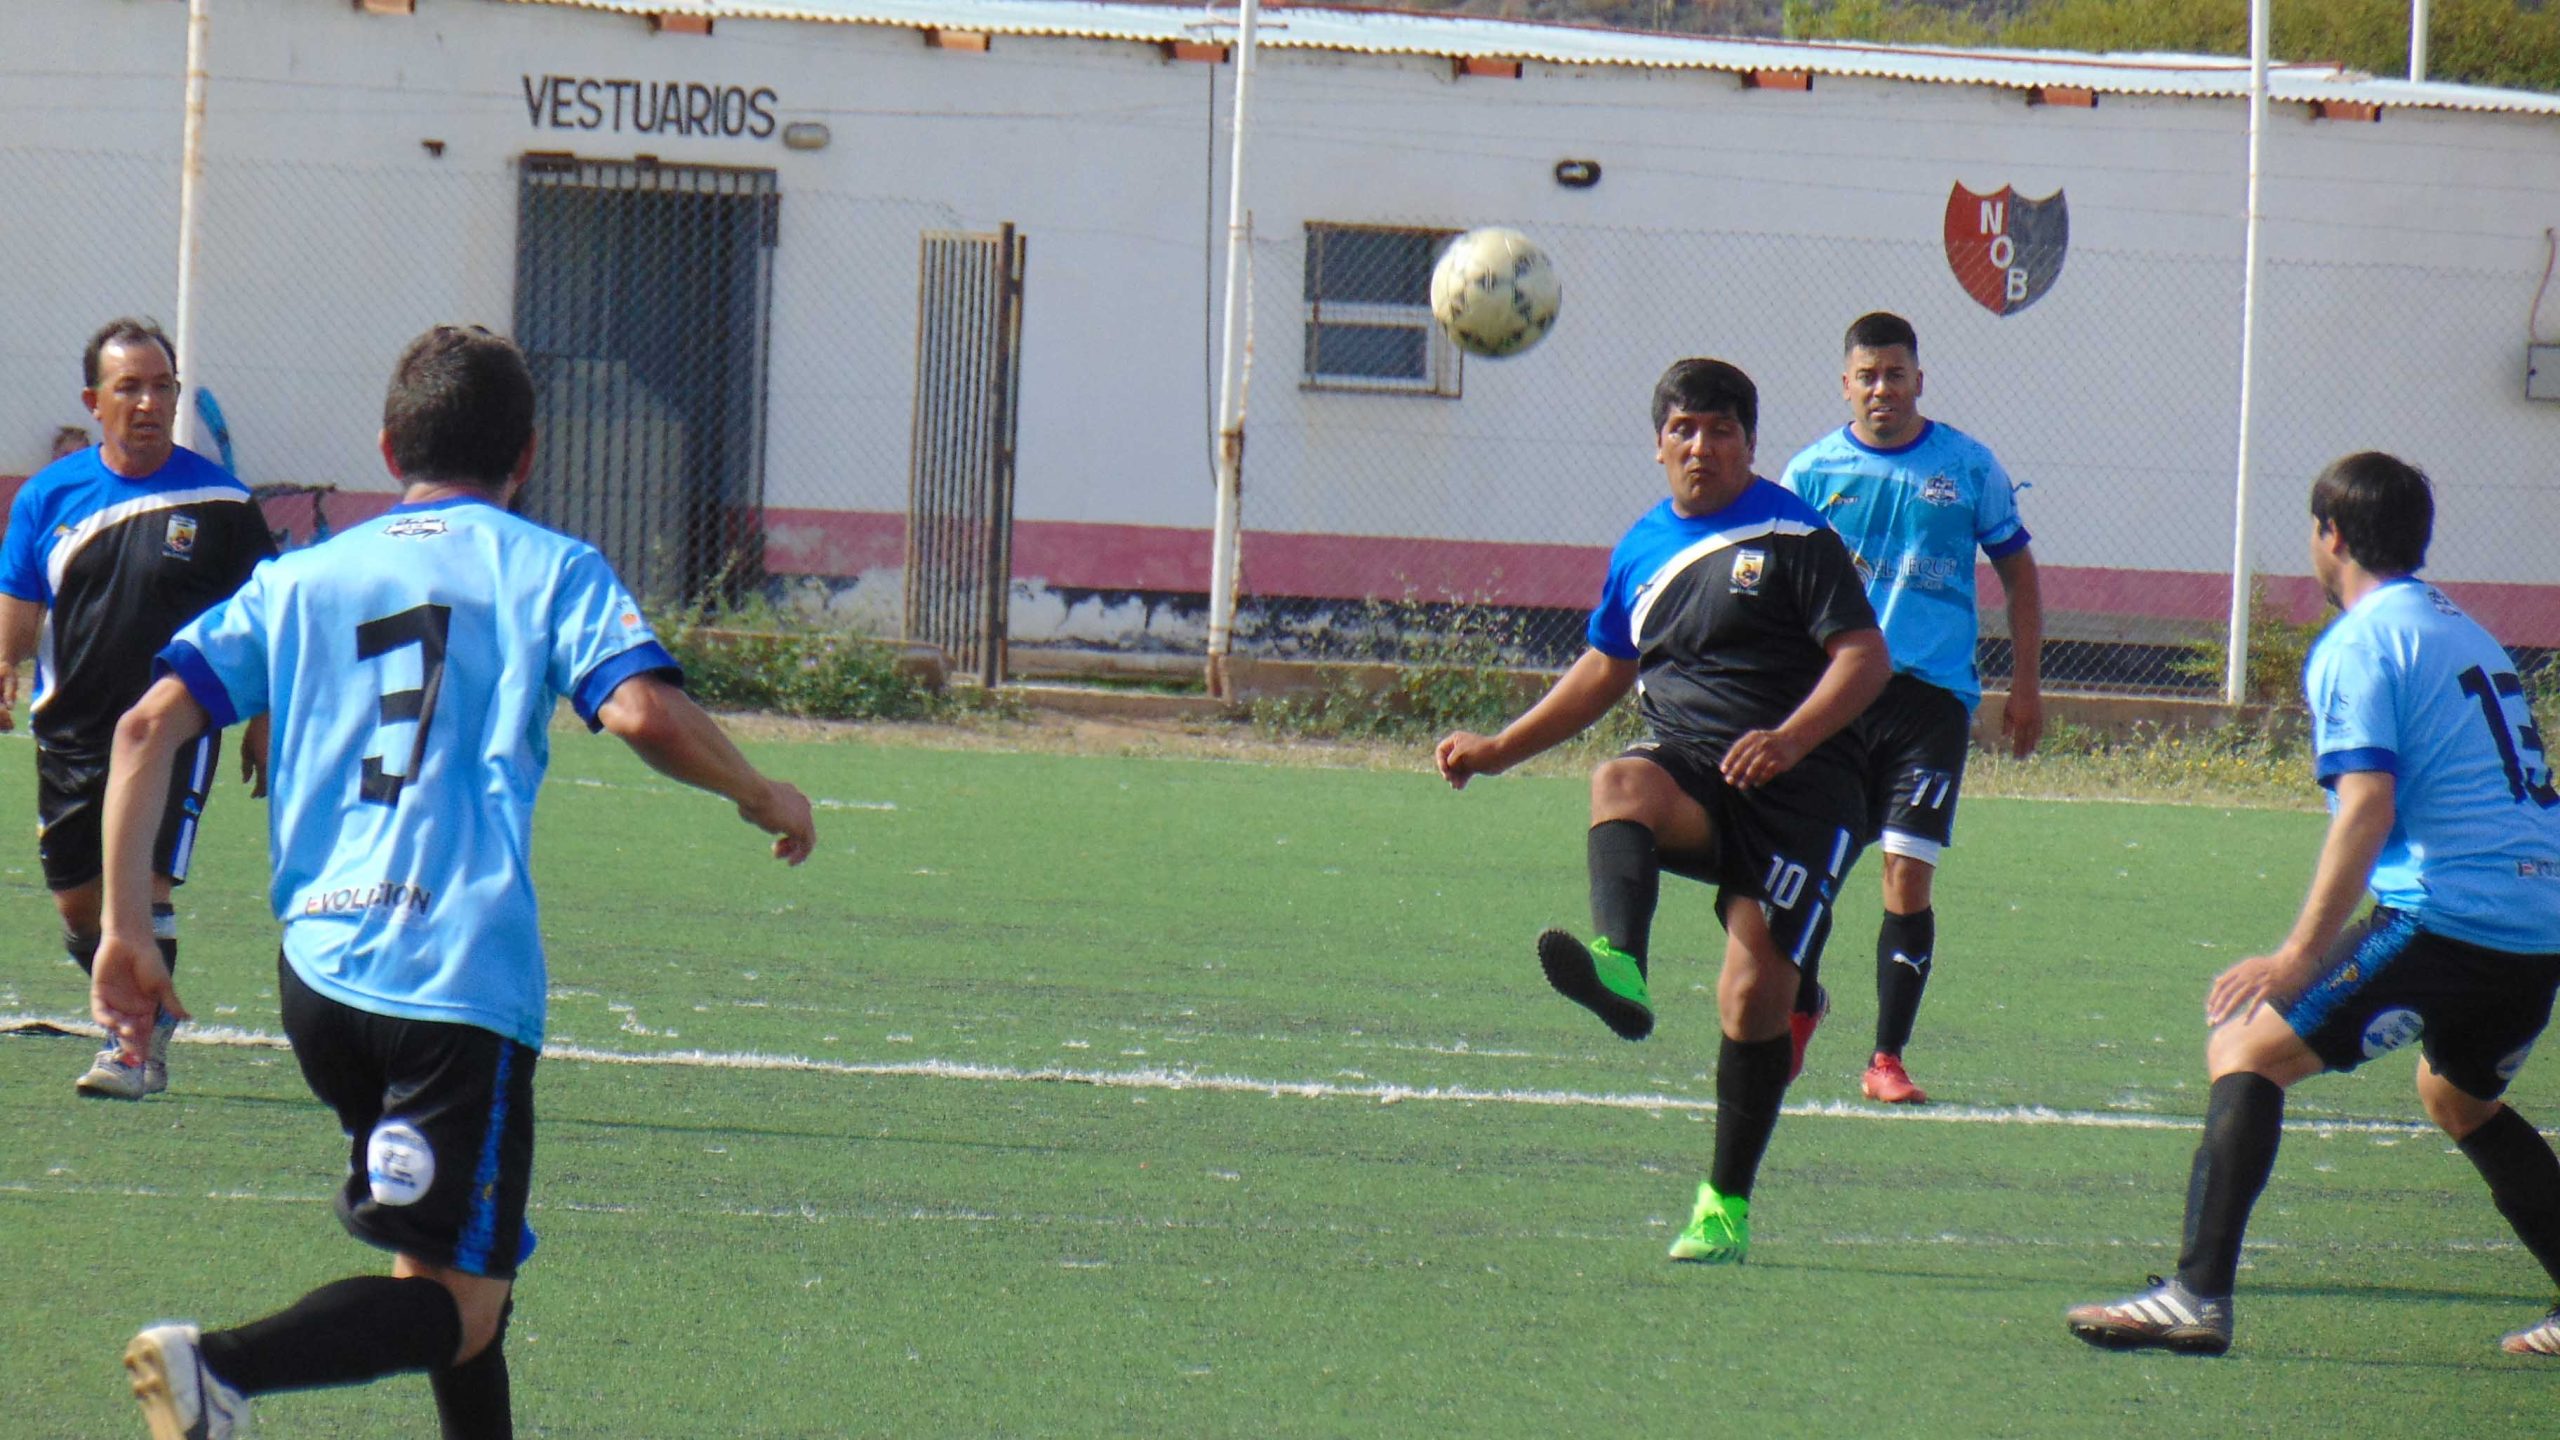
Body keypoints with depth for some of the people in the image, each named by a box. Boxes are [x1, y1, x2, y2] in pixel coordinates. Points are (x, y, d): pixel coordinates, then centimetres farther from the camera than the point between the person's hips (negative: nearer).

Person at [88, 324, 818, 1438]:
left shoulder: (297, 580, 16)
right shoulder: (549, 569, 6)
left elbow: (147, 727, 7)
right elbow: (646, 716, -11)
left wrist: (124, 930, 9)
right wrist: (761, 796, 7)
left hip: (316, 970, 6)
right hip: (465, 969, -5)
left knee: (459, 1256, 26)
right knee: (456, 1301, -7)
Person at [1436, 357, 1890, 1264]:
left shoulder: (1794, 535, -2)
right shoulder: (1643, 550, 16)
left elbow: (1864, 657, -7)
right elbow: (1605, 672, 30)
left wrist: (1791, 738, -23)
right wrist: (1500, 750, 26)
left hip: (1797, 792, -4)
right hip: (1687, 780, 4)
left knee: (1754, 997, -11)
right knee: (1618, 785, -33)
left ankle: (1727, 1204, 6)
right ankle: (1619, 968, -61)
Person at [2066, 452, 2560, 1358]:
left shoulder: (2359, 644, -5)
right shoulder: (2466, 633, 22)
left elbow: (2369, 808, -16)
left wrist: (2300, 958, -18)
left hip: (2449, 912, -8)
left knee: (2247, 1046, -5)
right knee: (2457, 1098, 32)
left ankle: (2198, 1296, -16)